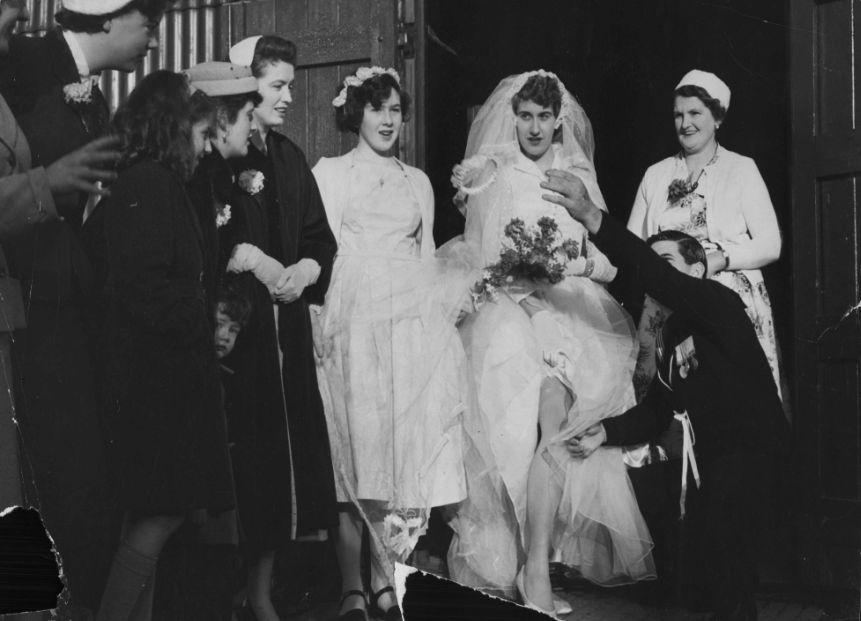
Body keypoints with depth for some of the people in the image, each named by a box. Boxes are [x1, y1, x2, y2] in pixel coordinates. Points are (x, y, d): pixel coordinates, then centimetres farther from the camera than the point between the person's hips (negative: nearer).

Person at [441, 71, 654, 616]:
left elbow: (609, 264, 12)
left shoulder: (579, 179, 17)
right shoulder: (490, 180, 10)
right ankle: (534, 571, -18)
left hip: (571, 314, 3)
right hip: (509, 312, -2)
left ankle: (538, 568, -13)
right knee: (550, 428, -20)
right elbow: (474, 262, 3)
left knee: (554, 418, -18)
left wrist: (575, 266, -7)